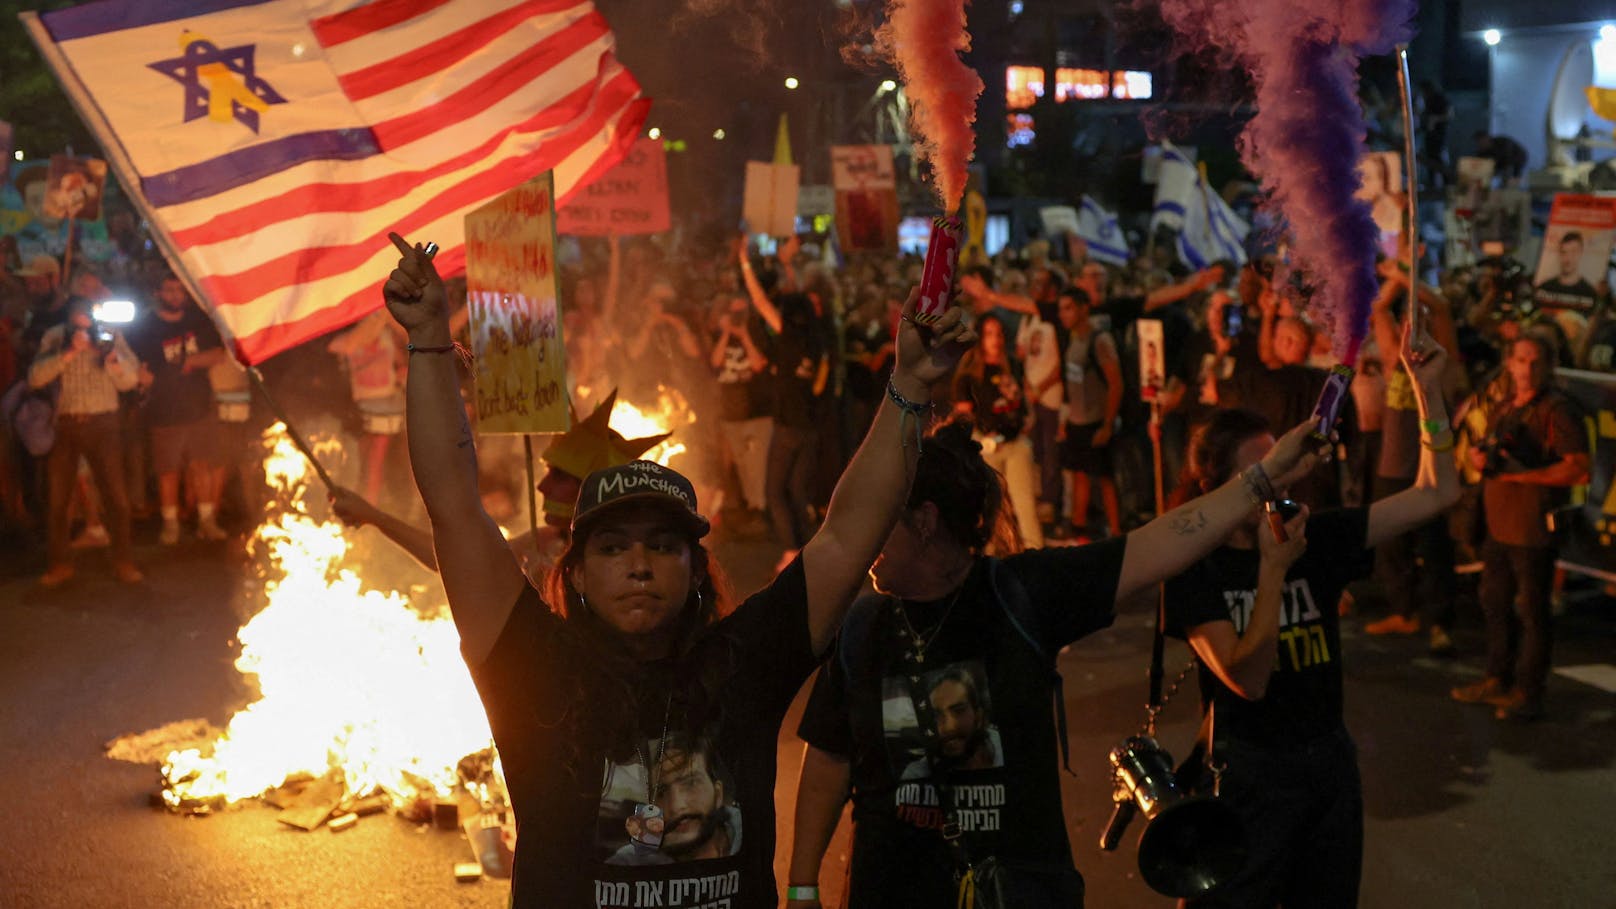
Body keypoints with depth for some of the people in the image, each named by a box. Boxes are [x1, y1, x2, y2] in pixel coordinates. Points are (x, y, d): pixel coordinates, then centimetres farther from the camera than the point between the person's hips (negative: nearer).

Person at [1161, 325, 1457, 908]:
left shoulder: (1317, 539, -3)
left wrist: (1429, 389, -12)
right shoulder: (1196, 572, -14)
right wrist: (1274, 568, -29)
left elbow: (1436, 493, -3)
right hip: (1247, 768, -4)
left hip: (1330, 757, 5)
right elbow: (1248, 679, -24)